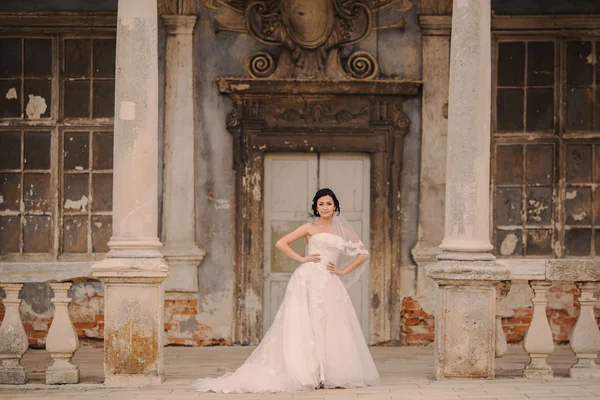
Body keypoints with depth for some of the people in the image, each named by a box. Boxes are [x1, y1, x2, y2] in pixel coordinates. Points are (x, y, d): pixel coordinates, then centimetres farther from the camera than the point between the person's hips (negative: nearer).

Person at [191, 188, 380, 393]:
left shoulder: (343, 230, 17)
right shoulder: (310, 228, 9)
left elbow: (364, 253, 18)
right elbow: (281, 243, 4)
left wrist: (344, 271, 7)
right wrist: (302, 258, -4)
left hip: (331, 284, 4)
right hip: (309, 279, -4)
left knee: (331, 328, -1)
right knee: (306, 327, -8)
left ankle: (331, 375, 3)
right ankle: (307, 374, -8)